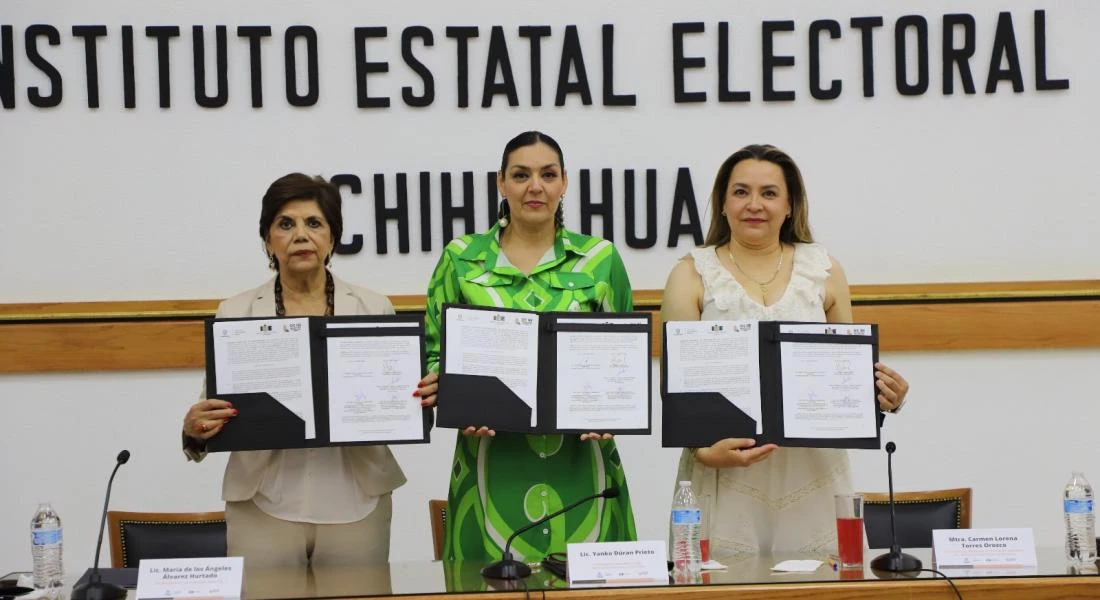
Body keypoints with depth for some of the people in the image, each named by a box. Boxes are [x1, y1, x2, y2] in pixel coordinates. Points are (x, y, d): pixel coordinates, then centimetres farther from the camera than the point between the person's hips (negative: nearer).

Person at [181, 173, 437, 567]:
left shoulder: (374, 310, 4)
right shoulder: (236, 313, 2)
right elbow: (211, 408, 3)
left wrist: (424, 398, -14)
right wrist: (196, 429, -19)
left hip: (355, 503, 1)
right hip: (265, 505, -1)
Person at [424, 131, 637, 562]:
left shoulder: (600, 259, 7)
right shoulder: (462, 259, 7)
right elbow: (434, 352, 8)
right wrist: (456, 405, -10)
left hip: (579, 465, 1)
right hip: (494, 463, 0)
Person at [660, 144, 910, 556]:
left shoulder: (824, 271, 10)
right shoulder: (692, 276, 4)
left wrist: (880, 394, -5)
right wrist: (704, 449, -18)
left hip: (813, 474, 2)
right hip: (725, 475, -2)